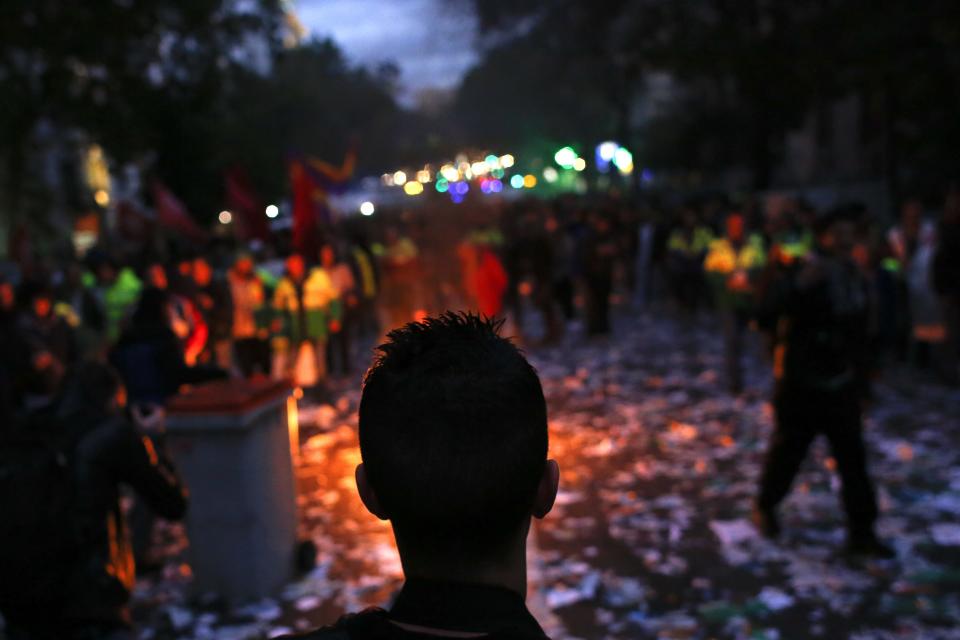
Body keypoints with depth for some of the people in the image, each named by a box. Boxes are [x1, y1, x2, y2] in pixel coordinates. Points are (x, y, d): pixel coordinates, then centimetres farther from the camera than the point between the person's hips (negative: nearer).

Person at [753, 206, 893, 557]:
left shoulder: (855, 279, 8)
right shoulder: (802, 274, -13)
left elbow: (858, 336, 18)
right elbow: (768, 304, -33)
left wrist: (860, 376, 17)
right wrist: (799, 284, -48)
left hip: (840, 386, 6)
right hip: (800, 385, -6)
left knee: (853, 458, 4)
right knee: (787, 450, 7)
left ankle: (861, 532, 13)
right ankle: (766, 507, 31)